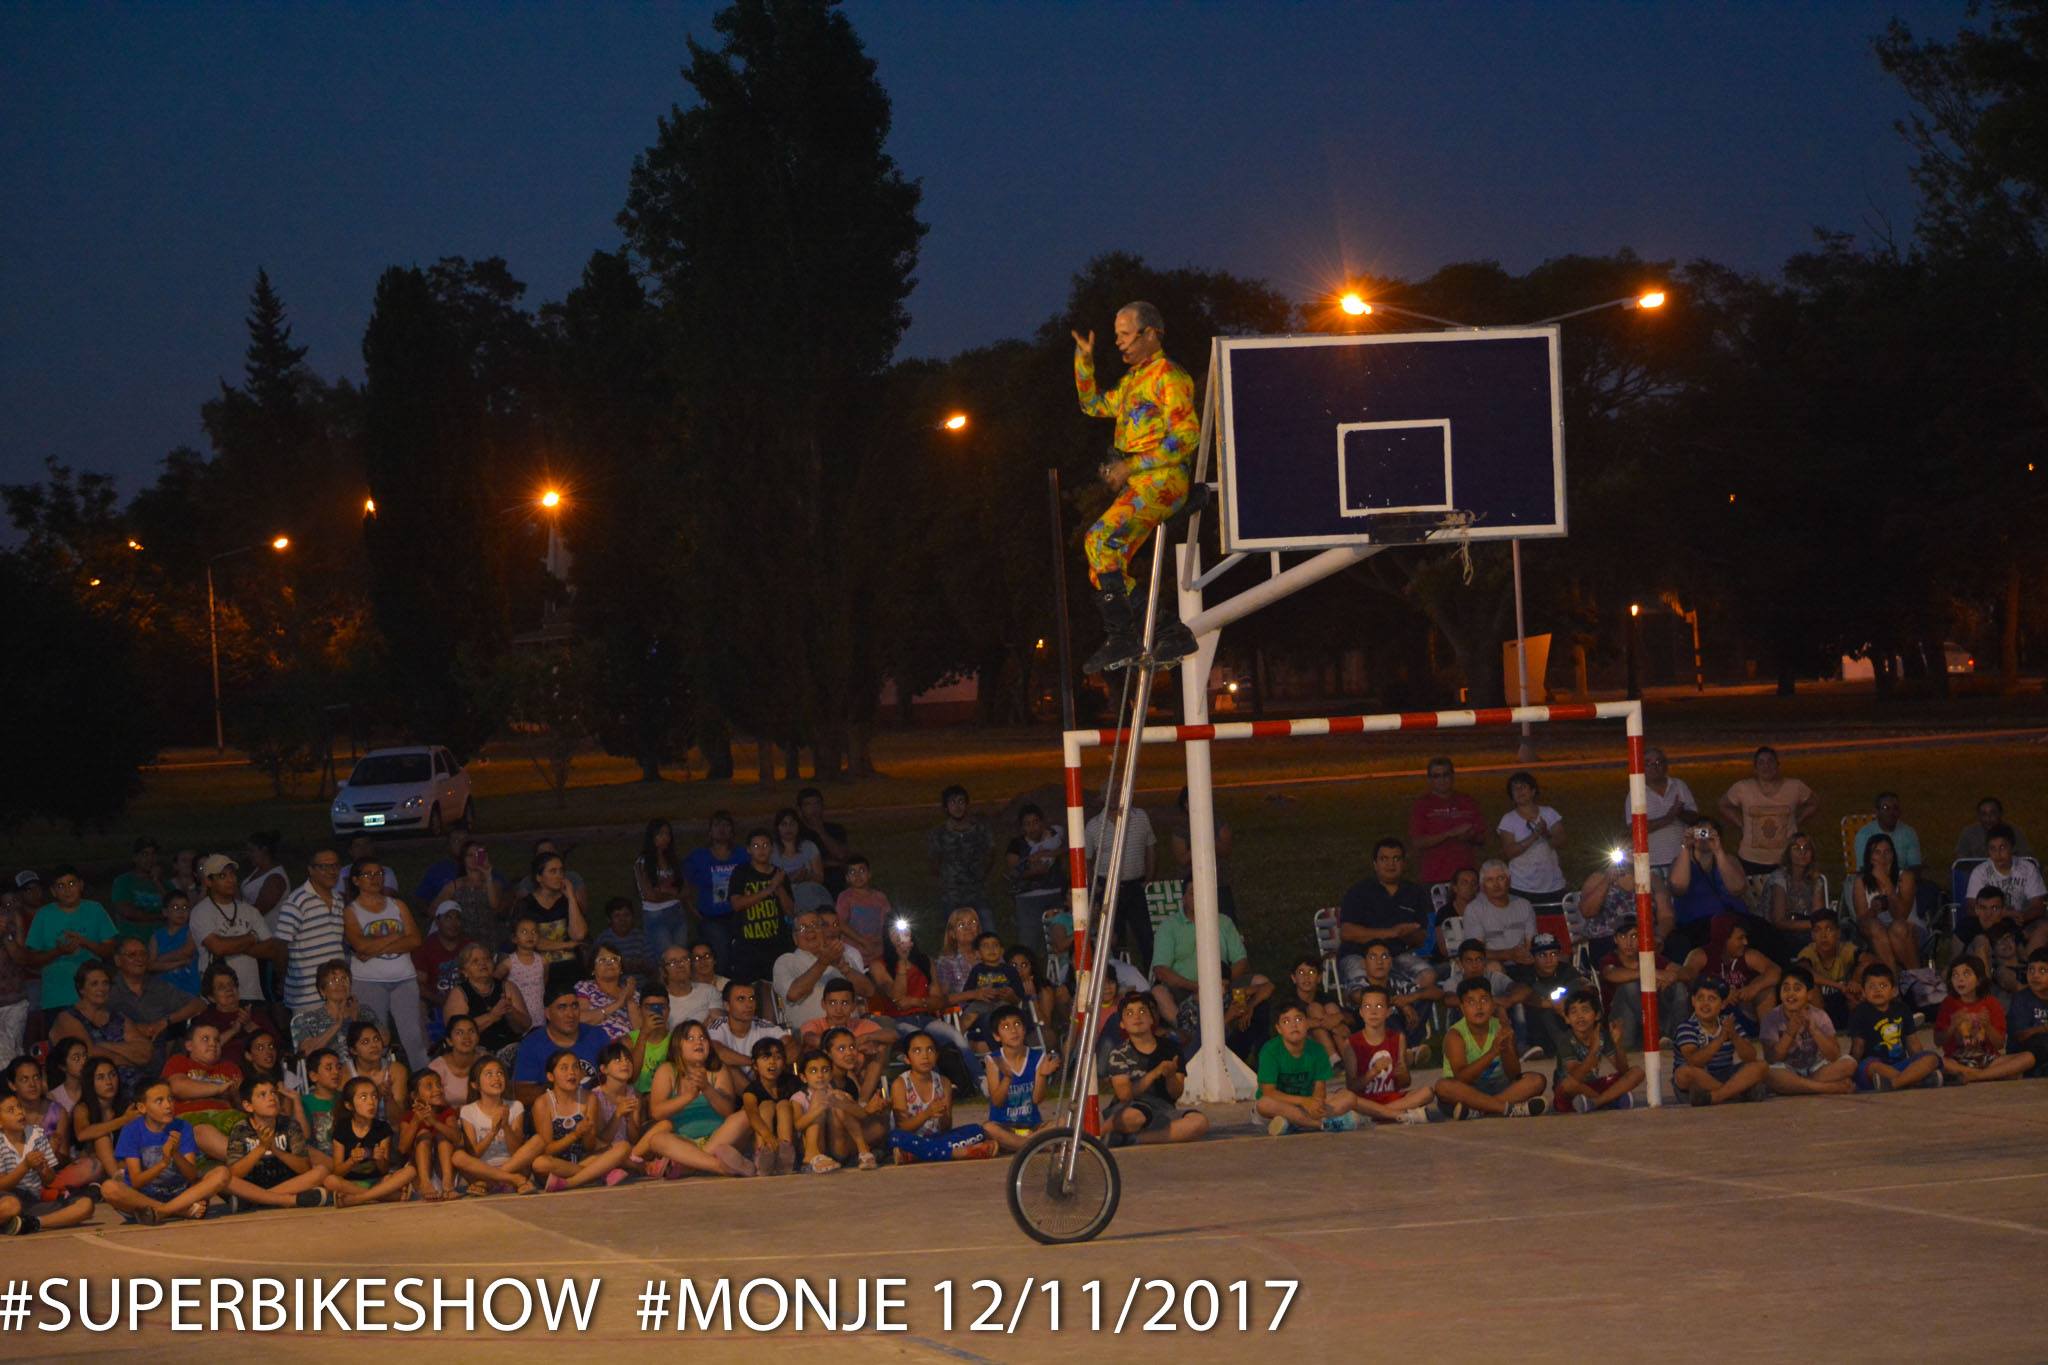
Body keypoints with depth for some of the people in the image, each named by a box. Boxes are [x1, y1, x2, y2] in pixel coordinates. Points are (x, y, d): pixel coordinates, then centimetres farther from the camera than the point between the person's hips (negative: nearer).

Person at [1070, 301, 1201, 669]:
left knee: (1100, 540, -26)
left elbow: (1187, 436, -15)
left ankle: (1122, 638, -26)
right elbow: (1093, 404, 37)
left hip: (1160, 480, -10)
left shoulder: (1168, 376, -6)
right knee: (1105, 569, 3)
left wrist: (1131, 466, -17)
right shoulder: (1132, 380, 24)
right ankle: (1171, 632, 5)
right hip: (1137, 485, 10)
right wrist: (1084, 360, 22)